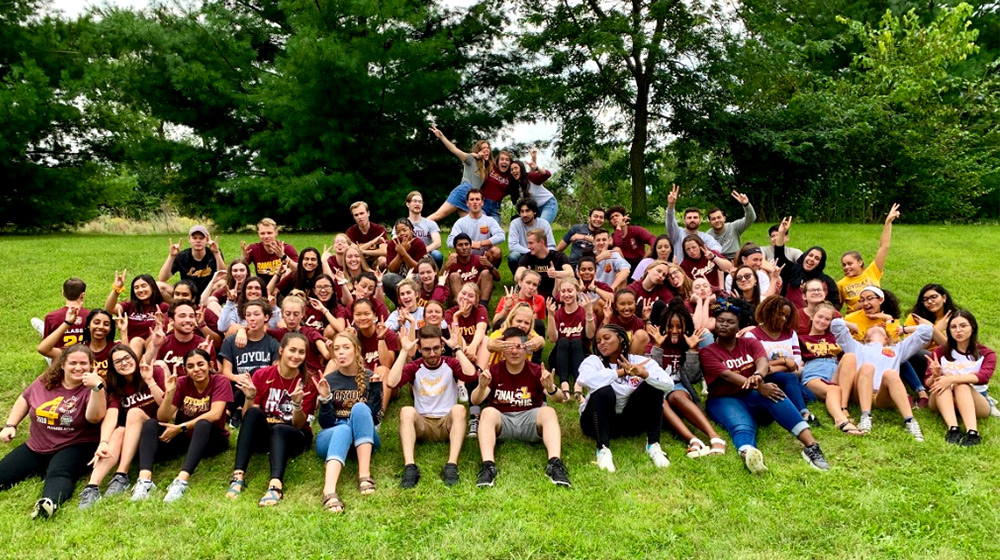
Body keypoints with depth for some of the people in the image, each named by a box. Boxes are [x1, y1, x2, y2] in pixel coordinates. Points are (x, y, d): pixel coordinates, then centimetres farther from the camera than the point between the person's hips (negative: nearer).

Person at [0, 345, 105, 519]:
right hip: (35, 448, 8)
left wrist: (97, 387, -42)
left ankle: (49, 503, -62)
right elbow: (24, 399, 26)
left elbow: (95, 417, -29)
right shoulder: (45, 382, 5)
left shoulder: (92, 389, -11)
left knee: (59, 475, -39)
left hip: (74, 448, -7)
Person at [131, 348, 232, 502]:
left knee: (203, 424, -36)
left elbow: (215, 414, -25)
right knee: (150, 424, -18)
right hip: (185, 438, 4)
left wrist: (180, 427, -27)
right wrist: (169, 392, -25)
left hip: (211, 439, -4)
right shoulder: (181, 383, -3)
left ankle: (181, 481, -51)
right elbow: (163, 418, -10)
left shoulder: (220, 382, -11)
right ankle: (145, 479, -37)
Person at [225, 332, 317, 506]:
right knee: (254, 412, -30)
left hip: (293, 437, -1)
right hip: (263, 434, 2)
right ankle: (238, 476, -38)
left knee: (278, 429, -35)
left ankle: (276, 485, -58)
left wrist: (297, 404, -29)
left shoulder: (308, 382, -7)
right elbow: (247, 417, -5)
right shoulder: (262, 375, -5)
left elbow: (298, 424, -10)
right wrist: (250, 399, -25)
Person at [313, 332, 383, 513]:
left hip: (364, 437, 0)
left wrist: (376, 388, -19)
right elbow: (325, 423, -4)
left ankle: (364, 476, -40)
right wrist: (324, 398, -21)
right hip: (332, 436, 0)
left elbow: (375, 418, -7)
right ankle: (329, 491, -60)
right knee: (343, 429, -36)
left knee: (360, 408, -31)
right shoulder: (329, 380, 2)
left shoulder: (370, 378, 1)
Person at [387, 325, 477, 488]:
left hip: (448, 422, 0)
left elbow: (471, 375, -18)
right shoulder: (414, 367, 5)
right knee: (407, 411, -29)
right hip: (422, 424, 1)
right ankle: (409, 467, -42)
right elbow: (391, 382, -15)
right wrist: (404, 351, -12)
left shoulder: (451, 364, 4)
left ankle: (452, 465, -41)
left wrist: (457, 348, -12)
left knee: (459, 409, -31)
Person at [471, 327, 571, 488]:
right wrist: (482, 387, -34)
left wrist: (551, 389, -37)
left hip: (530, 419, 0)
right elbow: (475, 401, -10)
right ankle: (488, 466, -44)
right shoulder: (494, 371, 2)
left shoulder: (536, 371, 1)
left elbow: (559, 399, -12)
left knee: (549, 411, -28)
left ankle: (555, 464, -43)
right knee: (488, 412, -31)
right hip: (501, 420, 0)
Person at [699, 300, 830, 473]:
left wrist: (758, 376, -38)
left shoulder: (750, 343, 11)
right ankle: (748, 455, -72)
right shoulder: (707, 352, 0)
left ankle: (811, 445, -44)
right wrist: (758, 387, -34)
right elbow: (727, 375, -18)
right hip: (724, 401, -3)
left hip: (752, 397, 3)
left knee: (773, 393, -32)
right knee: (742, 426, -37)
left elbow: (762, 362, -12)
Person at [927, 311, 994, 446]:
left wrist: (953, 379, -31)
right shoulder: (940, 352, 8)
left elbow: (983, 377, -17)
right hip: (942, 402, 1)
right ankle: (953, 428, -49)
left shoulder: (986, 354, 5)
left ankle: (972, 432, -52)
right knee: (941, 383, -30)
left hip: (976, 403, -1)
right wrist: (936, 376, -23)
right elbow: (928, 383, 0)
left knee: (961, 385, -32)